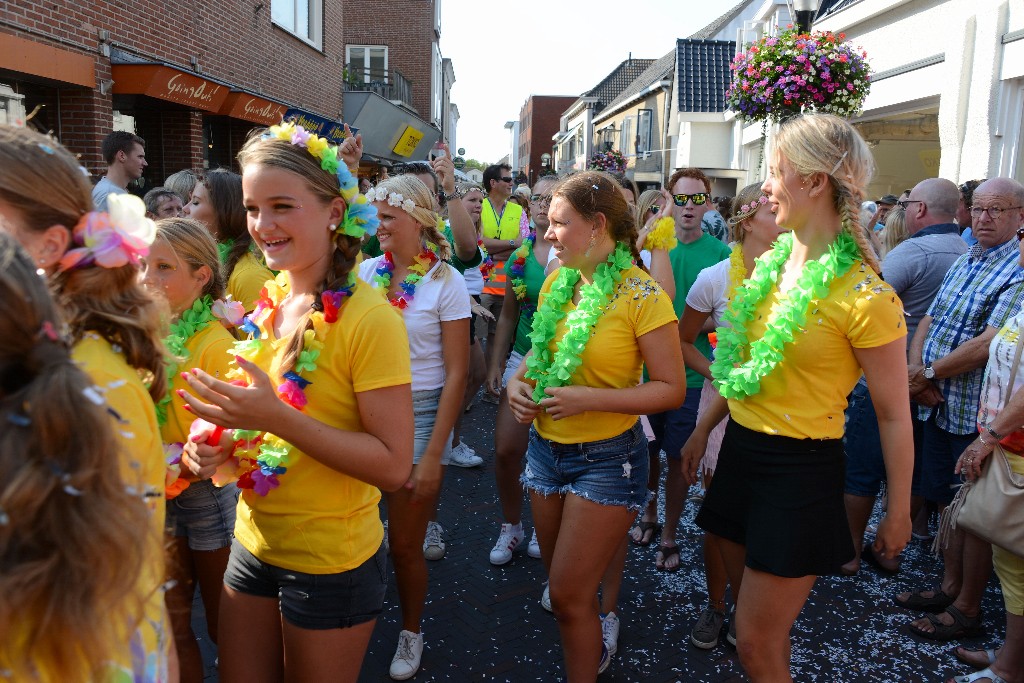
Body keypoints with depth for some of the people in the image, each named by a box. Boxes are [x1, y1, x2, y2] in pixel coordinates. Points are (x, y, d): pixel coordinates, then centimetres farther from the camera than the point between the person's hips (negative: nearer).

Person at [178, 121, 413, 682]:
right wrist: (217, 444, -6)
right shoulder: (270, 301, 0)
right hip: (254, 544, 7)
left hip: (331, 565, -6)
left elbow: (394, 465, -23)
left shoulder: (369, 318, -21)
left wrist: (277, 417, -29)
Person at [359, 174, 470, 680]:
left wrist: (433, 454, -13)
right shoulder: (366, 270, 3)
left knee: (404, 543, 8)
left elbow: (457, 374, -11)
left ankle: (411, 632, 34)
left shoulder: (445, 282, -9)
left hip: (420, 414, -3)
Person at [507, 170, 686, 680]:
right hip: (546, 446, 7)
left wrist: (590, 398, -24)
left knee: (569, 596, -1)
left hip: (607, 458, -6)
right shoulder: (557, 281, 2)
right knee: (562, 586, 20)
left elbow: (671, 389, -16)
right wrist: (518, 380, -5)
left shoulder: (642, 296, -16)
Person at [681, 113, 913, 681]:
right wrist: (703, 430, 20)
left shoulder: (866, 297, -19)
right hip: (741, 450, 7)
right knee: (751, 616, 21)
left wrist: (898, 513, -3)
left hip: (801, 470, -7)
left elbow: (894, 415, -11)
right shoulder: (769, 265, 3)